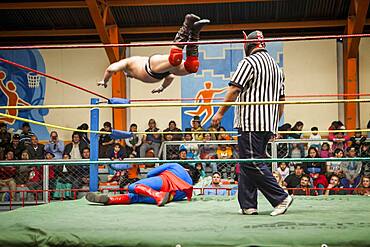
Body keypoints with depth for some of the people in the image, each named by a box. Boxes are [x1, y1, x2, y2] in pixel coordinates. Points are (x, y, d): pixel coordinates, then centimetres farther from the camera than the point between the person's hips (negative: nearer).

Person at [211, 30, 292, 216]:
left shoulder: (249, 62, -4)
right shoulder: (276, 66, 21)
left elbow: (234, 90, -11)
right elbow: (281, 99, 22)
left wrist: (220, 113, -2)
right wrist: (275, 124, 26)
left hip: (251, 123, -9)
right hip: (268, 124, 9)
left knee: (251, 163, -8)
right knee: (248, 162, 11)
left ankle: (281, 197, -11)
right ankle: (248, 205, 8)